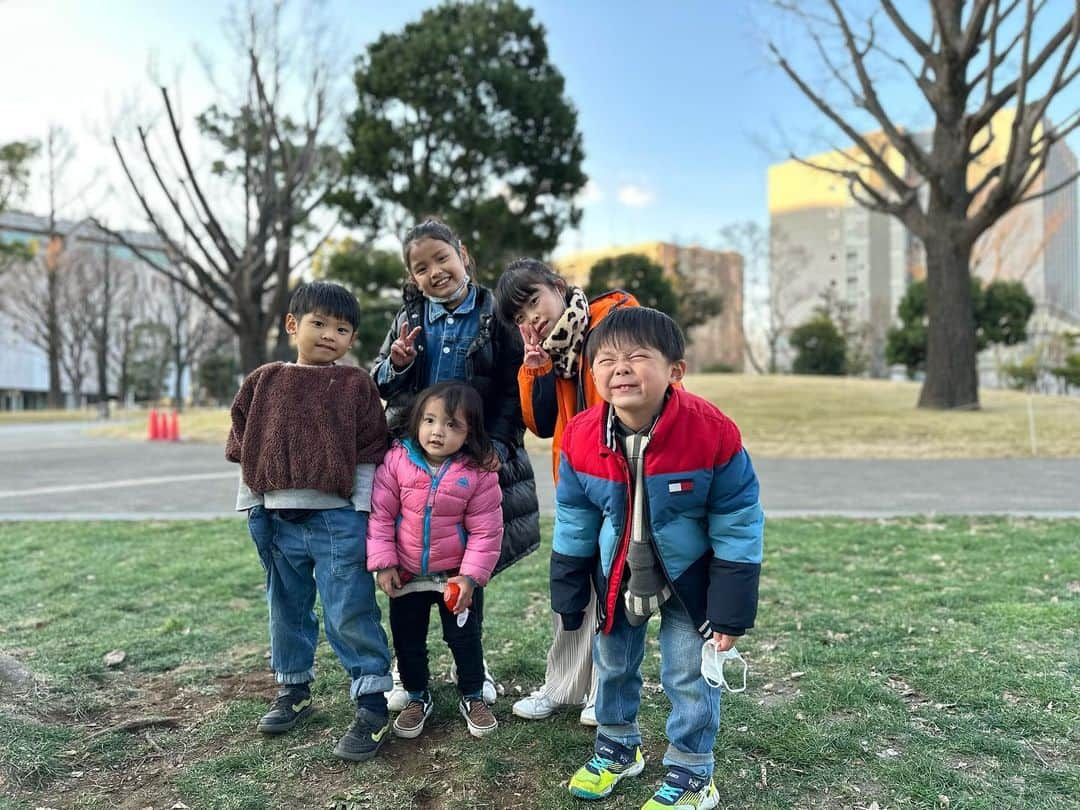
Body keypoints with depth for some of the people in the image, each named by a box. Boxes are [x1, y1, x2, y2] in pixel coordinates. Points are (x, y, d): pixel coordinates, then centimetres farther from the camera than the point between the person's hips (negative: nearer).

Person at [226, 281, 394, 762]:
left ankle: (372, 704, 9)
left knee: (350, 613, -2)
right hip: (276, 518, 4)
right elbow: (244, 445, 12)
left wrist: (362, 508, -7)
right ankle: (293, 690, 35)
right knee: (287, 610, 18)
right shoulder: (263, 382, 8)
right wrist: (251, 504, 8)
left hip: (336, 517, -4)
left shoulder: (356, 385, 0)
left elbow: (369, 452, -1)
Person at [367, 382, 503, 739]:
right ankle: (417, 698, 38)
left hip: (456, 576, -2)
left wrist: (471, 576, -16)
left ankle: (473, 697, 35)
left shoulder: (479, 472, -18)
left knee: (465, 638, 12)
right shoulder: (397, 460, -14)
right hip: (406, 575, 2)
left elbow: (486, 531, -13)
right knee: (407, 640, 16)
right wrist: (383, 563, -10)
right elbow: (380, 513, -8)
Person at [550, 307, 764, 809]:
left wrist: (730, 614, -14)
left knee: (689, 674, 6)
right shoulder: (581, 438, -19)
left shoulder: (712, 433, -28)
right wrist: (569, 600, 2)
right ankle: (617, 747, 45)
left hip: (689, 575, -3)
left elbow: (738, 529, -18)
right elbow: (573, 525, -5)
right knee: (612, 664, 19)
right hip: (616, 575, 3)